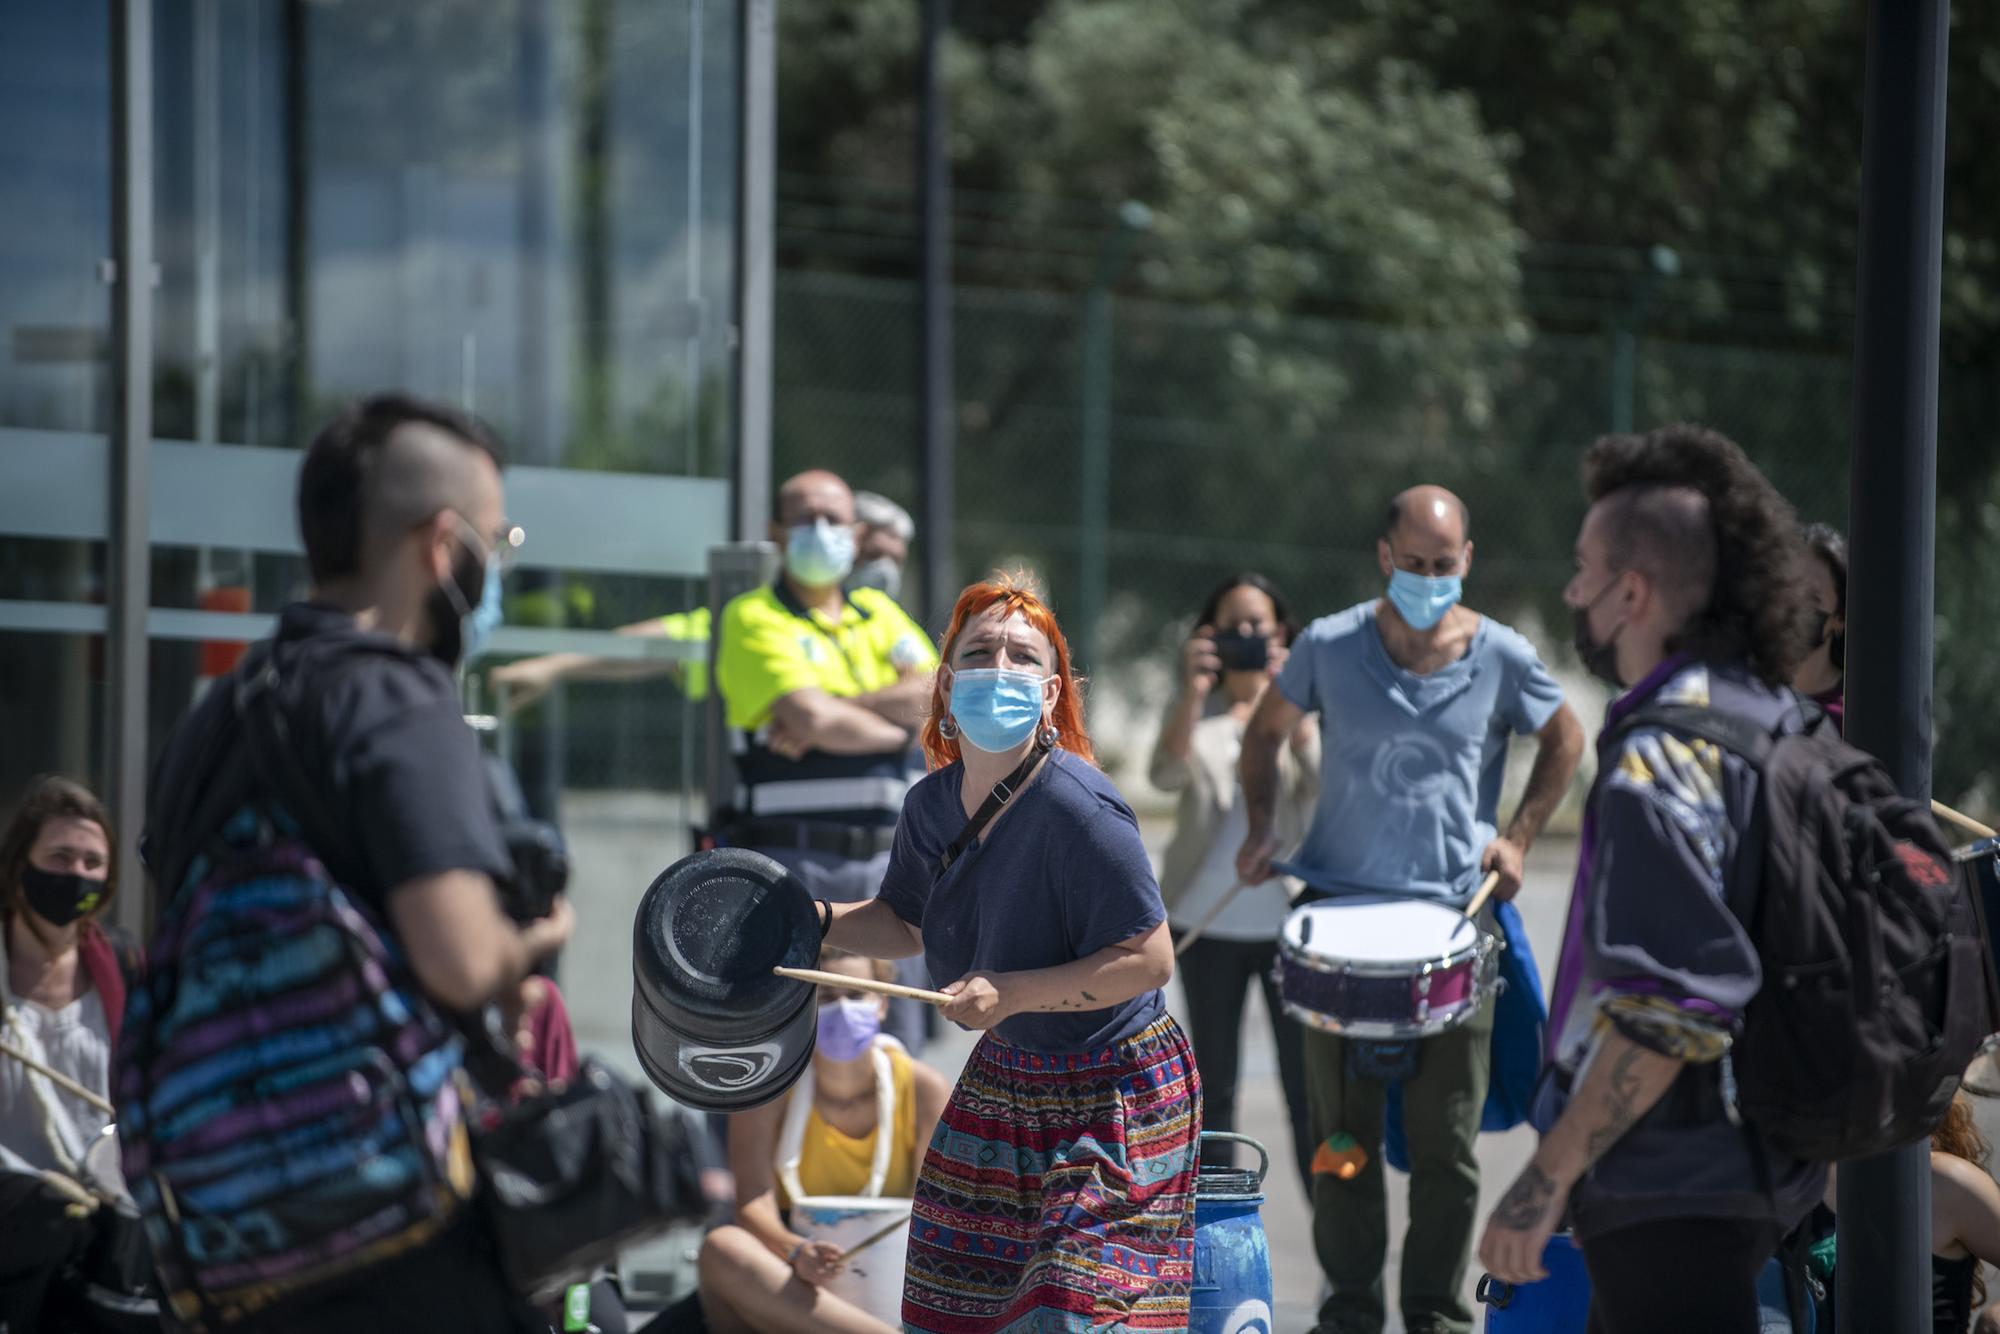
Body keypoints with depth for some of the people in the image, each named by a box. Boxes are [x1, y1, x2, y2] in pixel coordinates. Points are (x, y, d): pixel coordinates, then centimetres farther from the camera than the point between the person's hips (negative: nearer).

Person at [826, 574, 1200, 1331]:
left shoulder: (1078, 811, -25)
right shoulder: (932, 805, -2)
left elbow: (1149, 959, -25)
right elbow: (907, 925, 16)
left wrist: (1012, 994, -29)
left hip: (1115, 1094, -7)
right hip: (1003, 1079, 7)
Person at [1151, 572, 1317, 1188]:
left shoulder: (1302, 710, 6)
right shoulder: (1195, 713, 8)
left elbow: (1321, 781, -12)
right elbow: (1168, 774, -12)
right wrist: (1193, 694, -25)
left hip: (1288, 917, -2)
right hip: (1208, 922, 2)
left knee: (1307, 1084, -5)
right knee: (1214, 1084, 8)